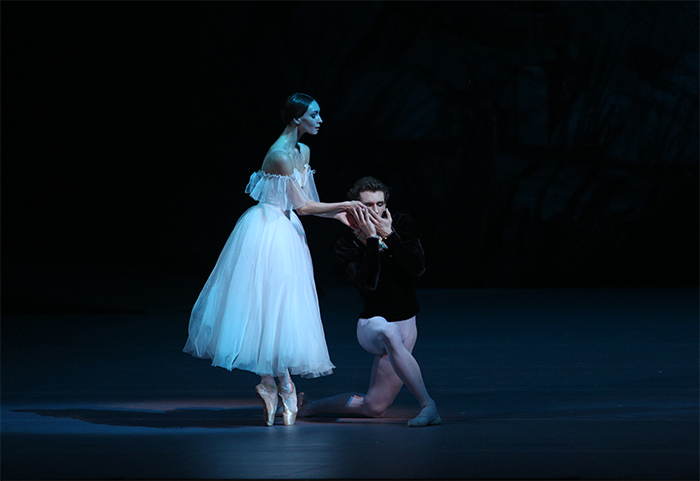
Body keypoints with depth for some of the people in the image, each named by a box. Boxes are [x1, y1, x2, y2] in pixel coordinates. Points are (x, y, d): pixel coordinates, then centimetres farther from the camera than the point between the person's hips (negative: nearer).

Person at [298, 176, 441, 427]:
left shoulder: (402, 224, -2)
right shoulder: (347, 244, -8)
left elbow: (418, 268, -15)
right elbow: (368, 283, -24)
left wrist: (389, 235, -21)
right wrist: (372, 239, -26)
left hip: (405, 324, 3)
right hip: (371, 324, -3)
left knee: (373, 407, 3)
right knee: (388, 333, -44)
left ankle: (311, 407, 27)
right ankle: (428, 406, -45)